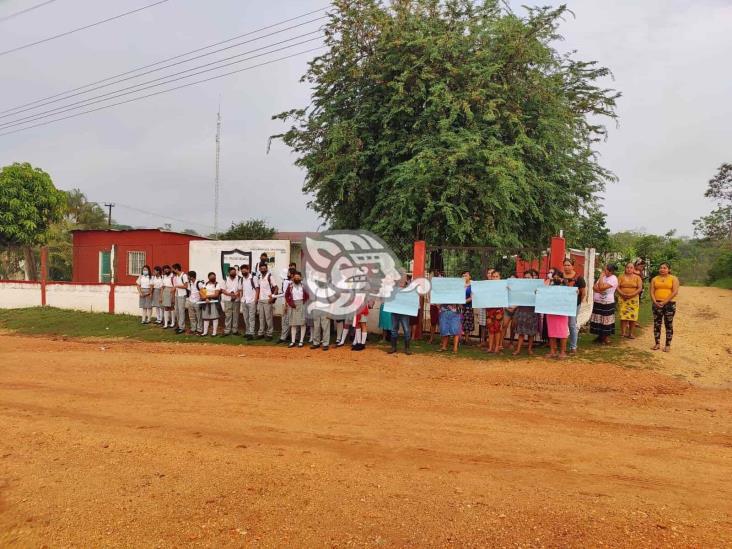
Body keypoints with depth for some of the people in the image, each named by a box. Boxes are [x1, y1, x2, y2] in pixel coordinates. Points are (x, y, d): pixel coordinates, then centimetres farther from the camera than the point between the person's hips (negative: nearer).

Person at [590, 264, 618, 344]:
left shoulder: (613, 279, -14)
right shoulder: (604, 277, 12)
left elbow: (602, 287, -24)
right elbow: (594, 287, 7)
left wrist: (601, 277, -16)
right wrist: (598, 290, -15)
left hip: (607, 304, -8)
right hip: (597, 302, 8)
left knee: (605, 321, 0)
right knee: (598, 320, 12)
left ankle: (606, 338, 9)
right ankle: (600, 336, 23)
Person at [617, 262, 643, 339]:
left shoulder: (637, 277, 5)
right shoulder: (621, 276, 7)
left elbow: (640, 288, -3)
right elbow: (617, 287, 0)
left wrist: (631, 295, -15)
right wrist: (622, 294, -15)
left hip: (633, 299, 0)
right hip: (622, 299, 0)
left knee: (633, 316, -3)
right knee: (623, 315, -5)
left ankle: (630, 333, 5)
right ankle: (623, 332, 0)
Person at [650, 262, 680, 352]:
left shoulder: (673, 279, 1)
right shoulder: (655, 279, 11)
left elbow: (675, 292, -9)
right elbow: (652, 292, 5)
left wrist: (664, 302, -15)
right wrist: (655, 302, -11)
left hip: (669, 304, -3)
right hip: (657, 304, 3)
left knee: (668, 325, 0)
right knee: (657, 324, 4)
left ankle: (668, 345, 5)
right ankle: (657, 344, 12)